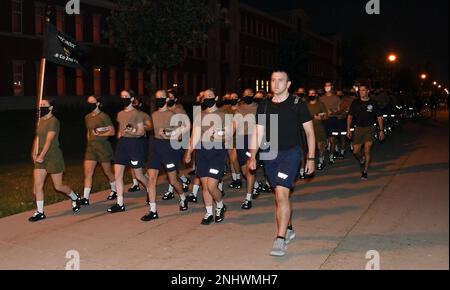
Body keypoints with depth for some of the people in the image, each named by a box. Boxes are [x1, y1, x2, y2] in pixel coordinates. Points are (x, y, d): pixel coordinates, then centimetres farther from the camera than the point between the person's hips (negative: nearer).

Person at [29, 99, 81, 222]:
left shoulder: (53, 121, -14)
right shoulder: (41, 121, 11)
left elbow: (49, 140, -20)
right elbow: (37, 138, 17)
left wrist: (41, 156, -22)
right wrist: (34, 153, 6)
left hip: (53, 157, -7)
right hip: (40, 158, 7)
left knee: (58, 186, 2)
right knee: (37, 185, 0)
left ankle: (75, 198, 29)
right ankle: (40, 212, 8)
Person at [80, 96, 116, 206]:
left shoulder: (103, 117, -9)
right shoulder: (87, 117, 11)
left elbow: (112, 132, -9)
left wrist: (99, 134, -19)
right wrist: (89, 142, 18)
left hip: (103, 146, -5)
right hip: (90, 146, 5)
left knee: (107, 171, 10)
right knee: (87, 173, -4)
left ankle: (114, 191, 32)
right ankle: (85, 198, -4)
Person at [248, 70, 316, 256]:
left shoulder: (297, 104, -2)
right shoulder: (264, 106, 8)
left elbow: (309, 132, 1)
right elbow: (258, 133, 10)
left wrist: (311, 158, -3)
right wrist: (253, 156, 0)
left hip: (290, 153, -4)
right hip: (270, 155, 5)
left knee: (281, 194, -17)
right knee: (281, 195, 14)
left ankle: (280, 239, -12)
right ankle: (289, 229, 33)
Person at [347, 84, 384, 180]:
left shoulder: (373, 103, -1)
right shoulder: (355, 103, 3)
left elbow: (379, 117, 3)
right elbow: (350, 116, 8)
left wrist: (381, 130, -2)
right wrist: (348, 129, -1)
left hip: (369, 129, -2)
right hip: (358, 129, 2)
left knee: (367, 151, -9)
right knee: (355, 151, 2)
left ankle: (365, 171, 3)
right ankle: (361, 159, 37)